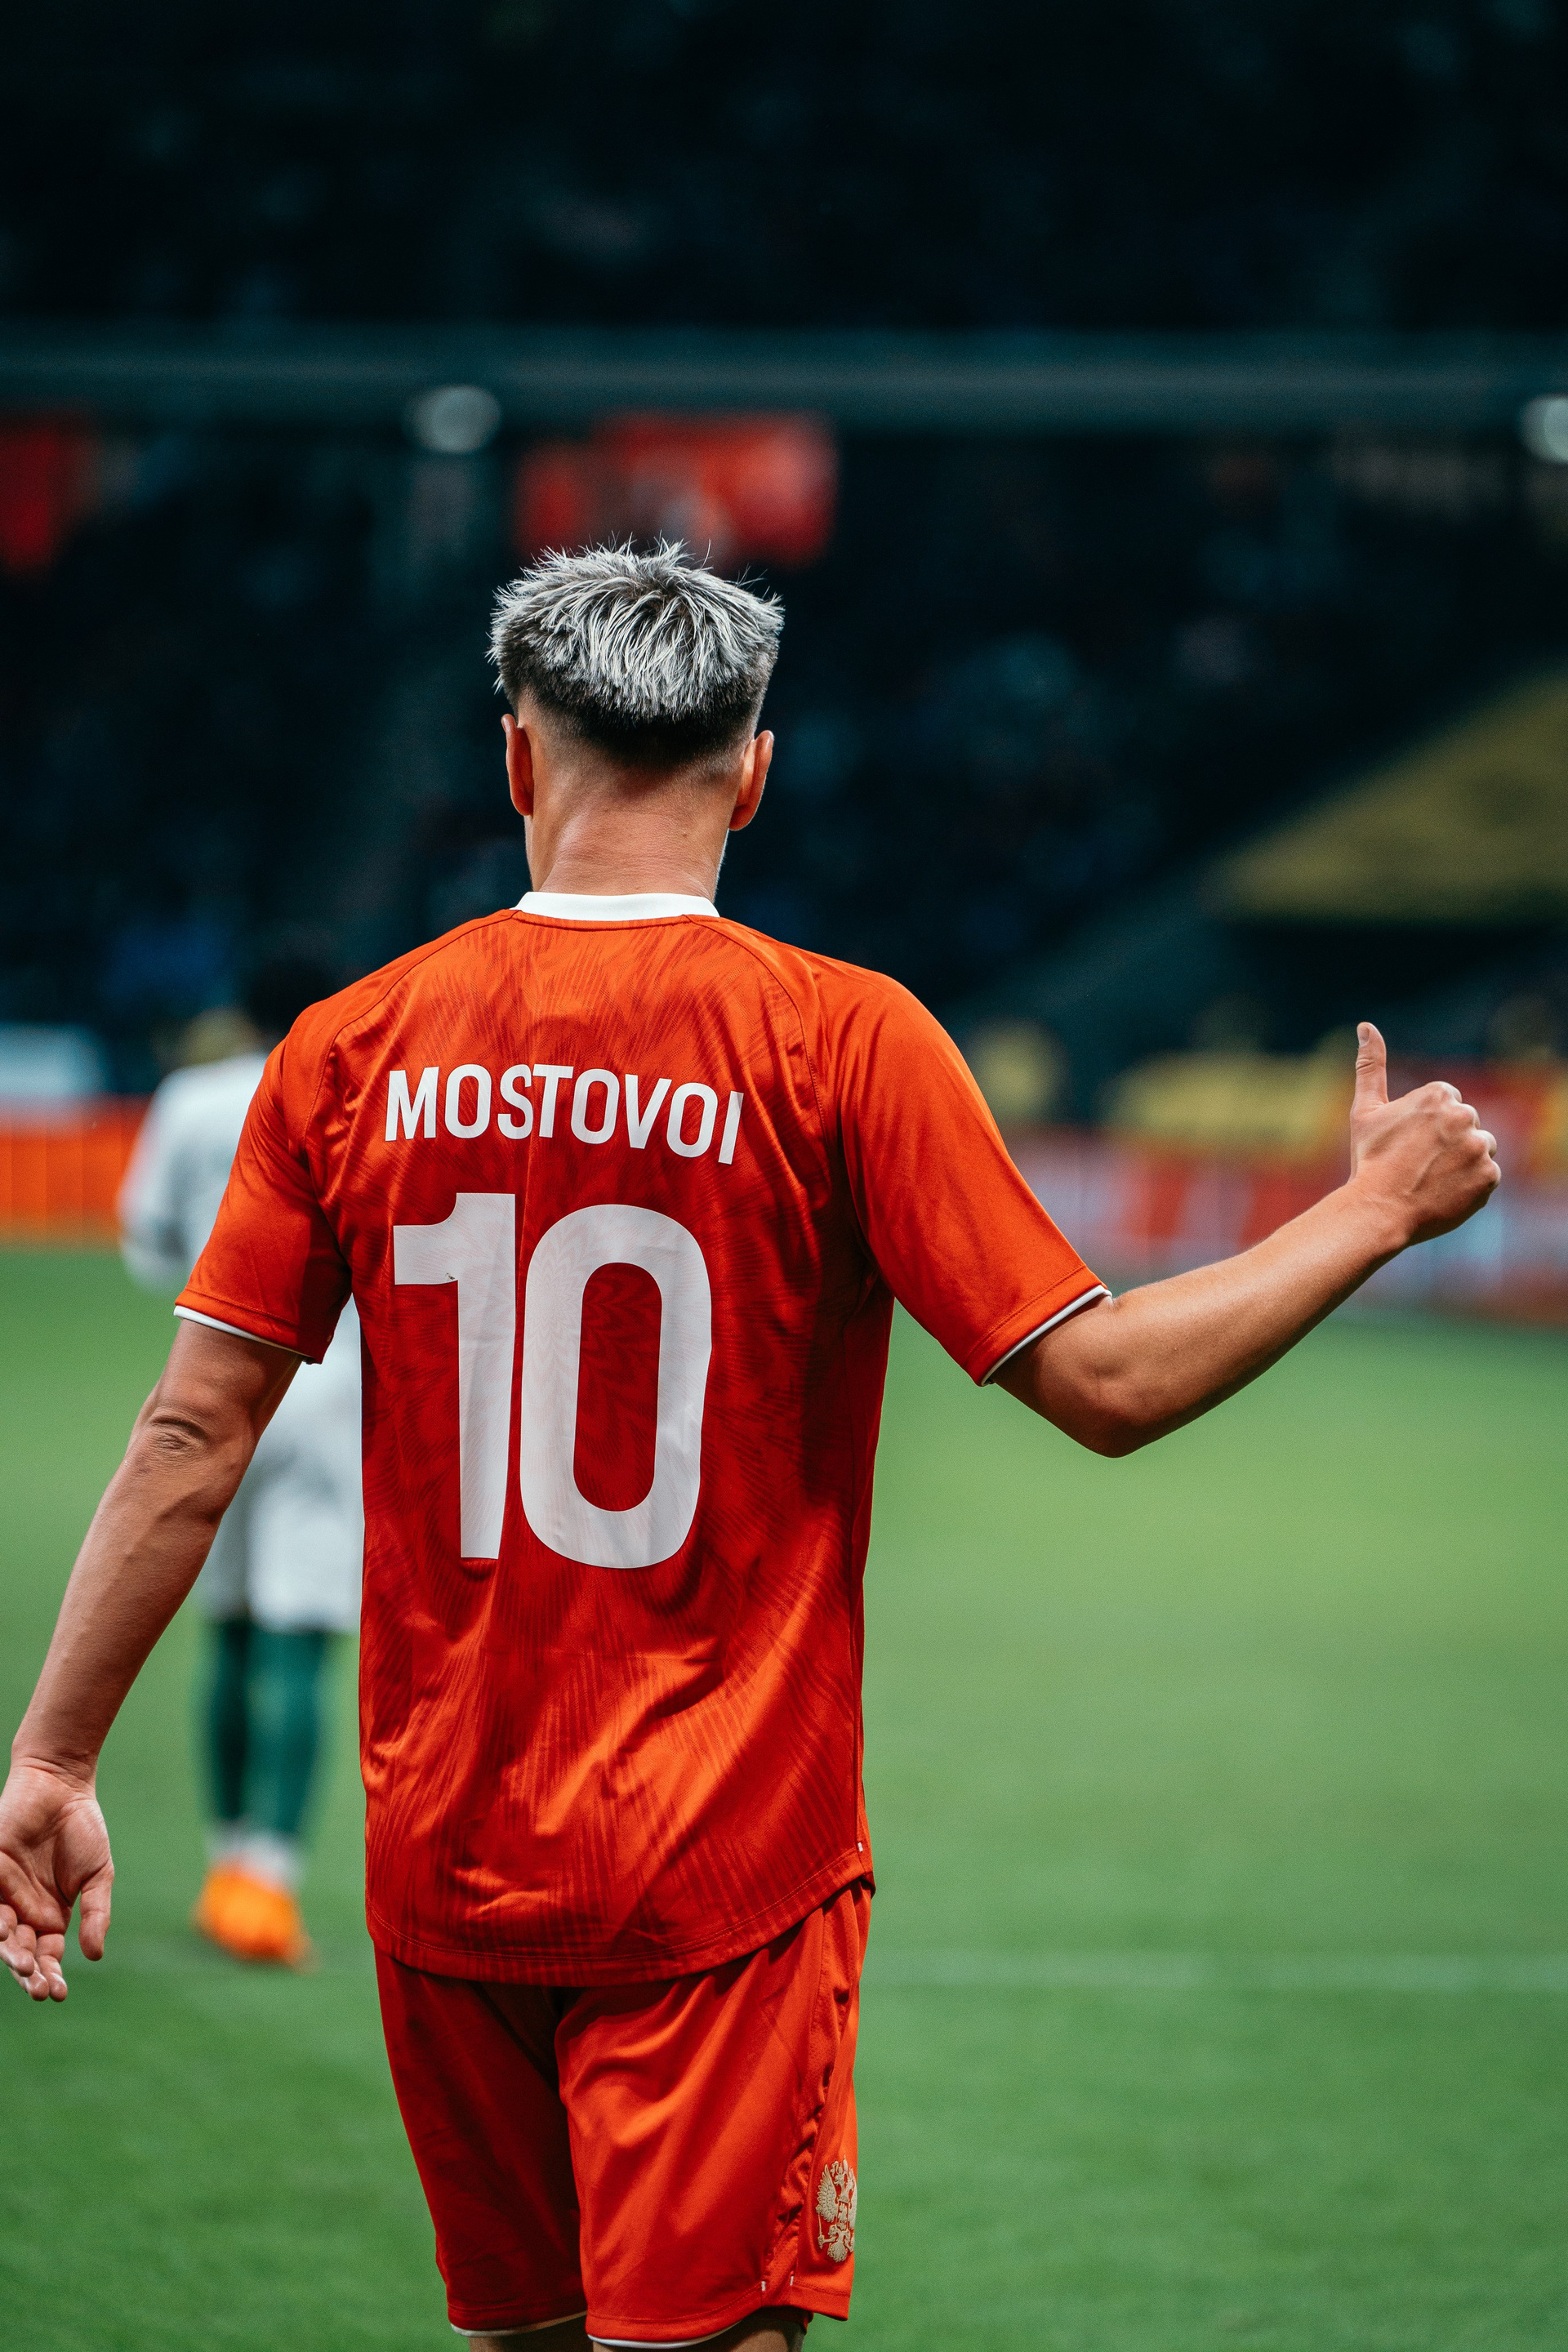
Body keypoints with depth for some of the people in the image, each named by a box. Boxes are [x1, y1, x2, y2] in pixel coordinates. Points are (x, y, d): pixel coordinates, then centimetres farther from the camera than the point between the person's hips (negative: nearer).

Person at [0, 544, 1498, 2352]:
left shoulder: (353, 1047, 0)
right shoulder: (840, 1042, -8)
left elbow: (194, 1435, 1)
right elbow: (1102, 1382, -8)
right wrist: (1375, 1209, 4)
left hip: (439, 1862, 3)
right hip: (723, 1868, -3)